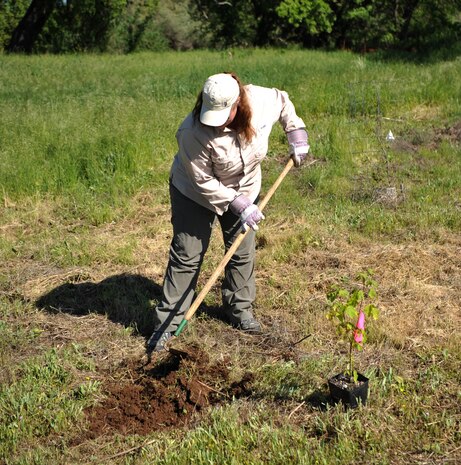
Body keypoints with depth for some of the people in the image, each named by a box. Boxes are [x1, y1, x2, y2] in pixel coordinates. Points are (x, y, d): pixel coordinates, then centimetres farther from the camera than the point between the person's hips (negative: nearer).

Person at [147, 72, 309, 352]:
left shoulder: (262, 101, -24)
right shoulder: (194, 133, -36)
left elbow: (284, 101, 2)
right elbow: (203, 181, -26)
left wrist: (296, 132, -7)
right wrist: (237, 205, -27)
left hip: (244, 190, 4)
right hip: (195, 194, -4)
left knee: (243, 253, 11)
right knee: (186, 257, -2)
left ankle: (240, 309, 30)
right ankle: (168, 324, 5)